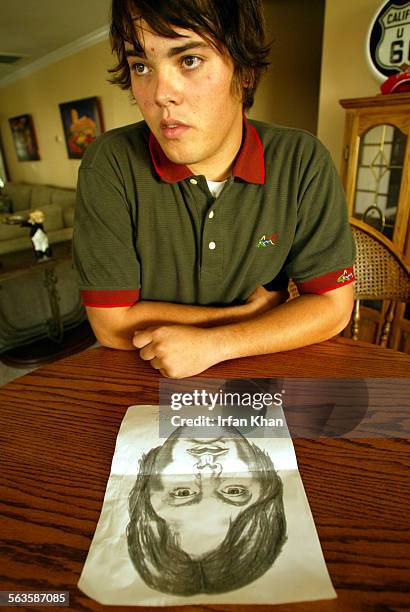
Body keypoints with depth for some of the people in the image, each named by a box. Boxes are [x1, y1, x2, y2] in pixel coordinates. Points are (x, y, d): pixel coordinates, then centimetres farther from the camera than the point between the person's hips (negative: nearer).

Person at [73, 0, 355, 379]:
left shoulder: (303, 161, -12)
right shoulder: (110, 166, -16)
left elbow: (333, 306, -10)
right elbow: (112, 323, -16)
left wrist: (211, 345, -21)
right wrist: (251, 313, -13)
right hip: (144, 378, 0)